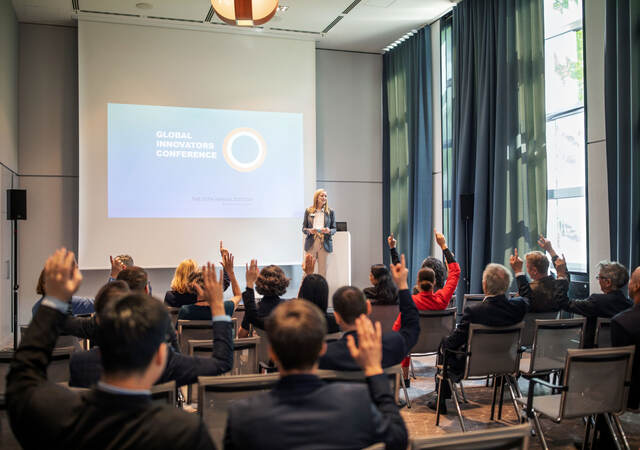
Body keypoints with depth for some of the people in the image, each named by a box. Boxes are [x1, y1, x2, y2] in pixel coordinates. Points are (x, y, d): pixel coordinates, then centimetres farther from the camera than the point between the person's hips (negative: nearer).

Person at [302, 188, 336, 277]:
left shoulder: (330, 212, 6)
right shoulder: (308, 211, 6)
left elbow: (334, 229, 8)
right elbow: (303, 228, 9)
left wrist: (329, 231, -14)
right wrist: (309, 230, -12)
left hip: (324, 243, 0)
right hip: (311, 244, 0)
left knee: (322, 270, 3)